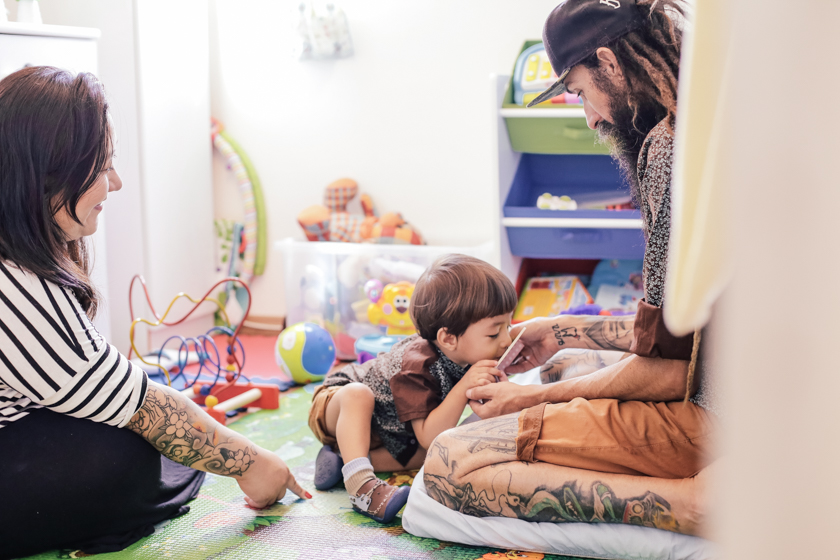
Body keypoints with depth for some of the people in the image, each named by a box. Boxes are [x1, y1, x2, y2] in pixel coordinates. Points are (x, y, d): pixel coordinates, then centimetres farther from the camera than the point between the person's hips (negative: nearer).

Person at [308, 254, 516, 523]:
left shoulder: (469, 357, -15)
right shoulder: (417, 366, -37)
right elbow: (427, 438, -41)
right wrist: (464, 387, -47)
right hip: (338, 405, -8)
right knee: (358, 394, -39)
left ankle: (344, 458, -11)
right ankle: (360, 484, -43)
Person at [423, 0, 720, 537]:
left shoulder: (675, 150, -18)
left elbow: (672, 370, -17)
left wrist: (530, 399, -5)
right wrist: (563, 331, 23)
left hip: (708, 413, -11)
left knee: (451, 465, -16)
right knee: (565, 361, 35)